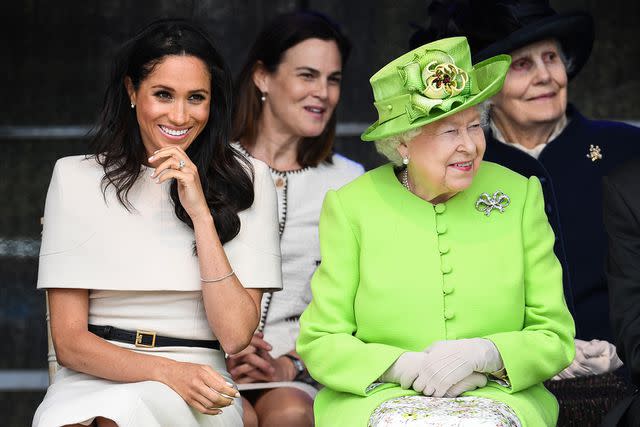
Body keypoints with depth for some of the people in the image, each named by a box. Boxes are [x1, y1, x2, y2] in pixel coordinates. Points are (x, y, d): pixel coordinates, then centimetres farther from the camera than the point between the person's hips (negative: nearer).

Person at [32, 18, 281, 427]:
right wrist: (166, 371, -16)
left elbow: (236, 336, -3)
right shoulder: (77, 177, 7)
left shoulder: (245, 179, 7)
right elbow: (69, 340, 2)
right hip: (92, 380, 1)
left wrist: (201, 212, -9)